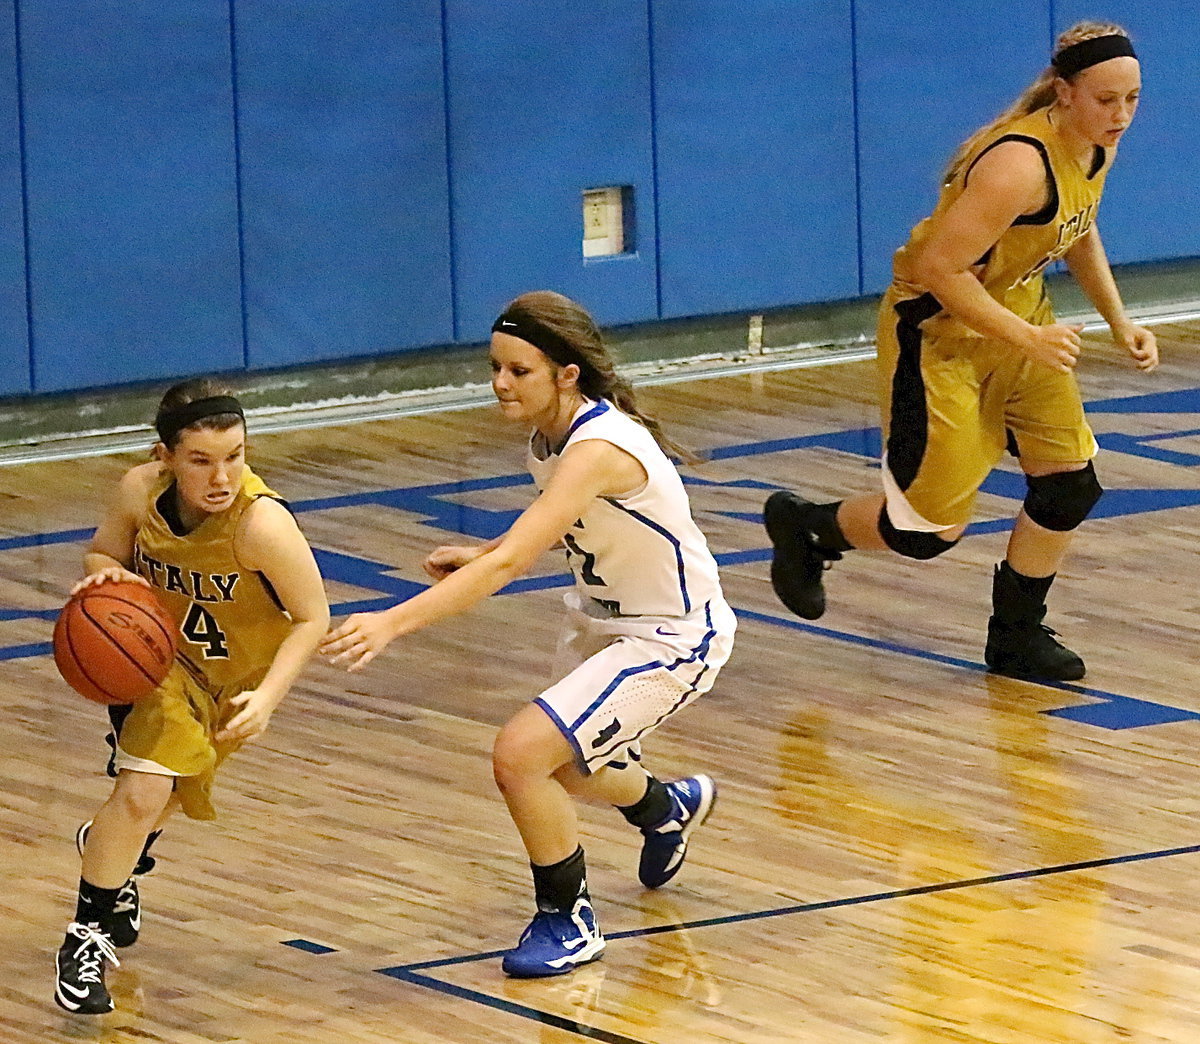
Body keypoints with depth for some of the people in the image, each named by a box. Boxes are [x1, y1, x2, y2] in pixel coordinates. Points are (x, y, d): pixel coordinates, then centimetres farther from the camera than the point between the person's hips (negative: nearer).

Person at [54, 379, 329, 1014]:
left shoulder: (261, 523, -36)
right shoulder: (141, 492, -25)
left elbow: (312, 619, -24)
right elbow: (101, 554, -3)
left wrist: (268, 697, -33)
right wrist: (105, 574, -26)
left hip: (238, 675, 0)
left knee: (167, 795, 19)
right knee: (141, 792, -16)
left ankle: (111, 851, 55)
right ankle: (88, 935, 3)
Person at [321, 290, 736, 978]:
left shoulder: (598, 449, -33)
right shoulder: (551, 433, -5)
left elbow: (509, 563, -41)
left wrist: (393, 623, -48)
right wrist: (480, 557, -2)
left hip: (673, 640, -10)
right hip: (605, 620, 10)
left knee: (521, 754, -22)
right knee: (562, 768, 28)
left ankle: (569, 922, 0)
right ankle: (669, 808, 61)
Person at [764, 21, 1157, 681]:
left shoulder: (1098, 145, -4)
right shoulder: (1020, 164, -33)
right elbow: (937, 268, -33)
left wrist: (1119, 323, 10)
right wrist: (1028, 340, -31)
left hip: (1018, 313, 9)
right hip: (940, 331, -9)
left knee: (1070, 484, 5)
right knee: (931, 529, -1)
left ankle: (1017, 636, 23)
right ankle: (803, 529, 27)